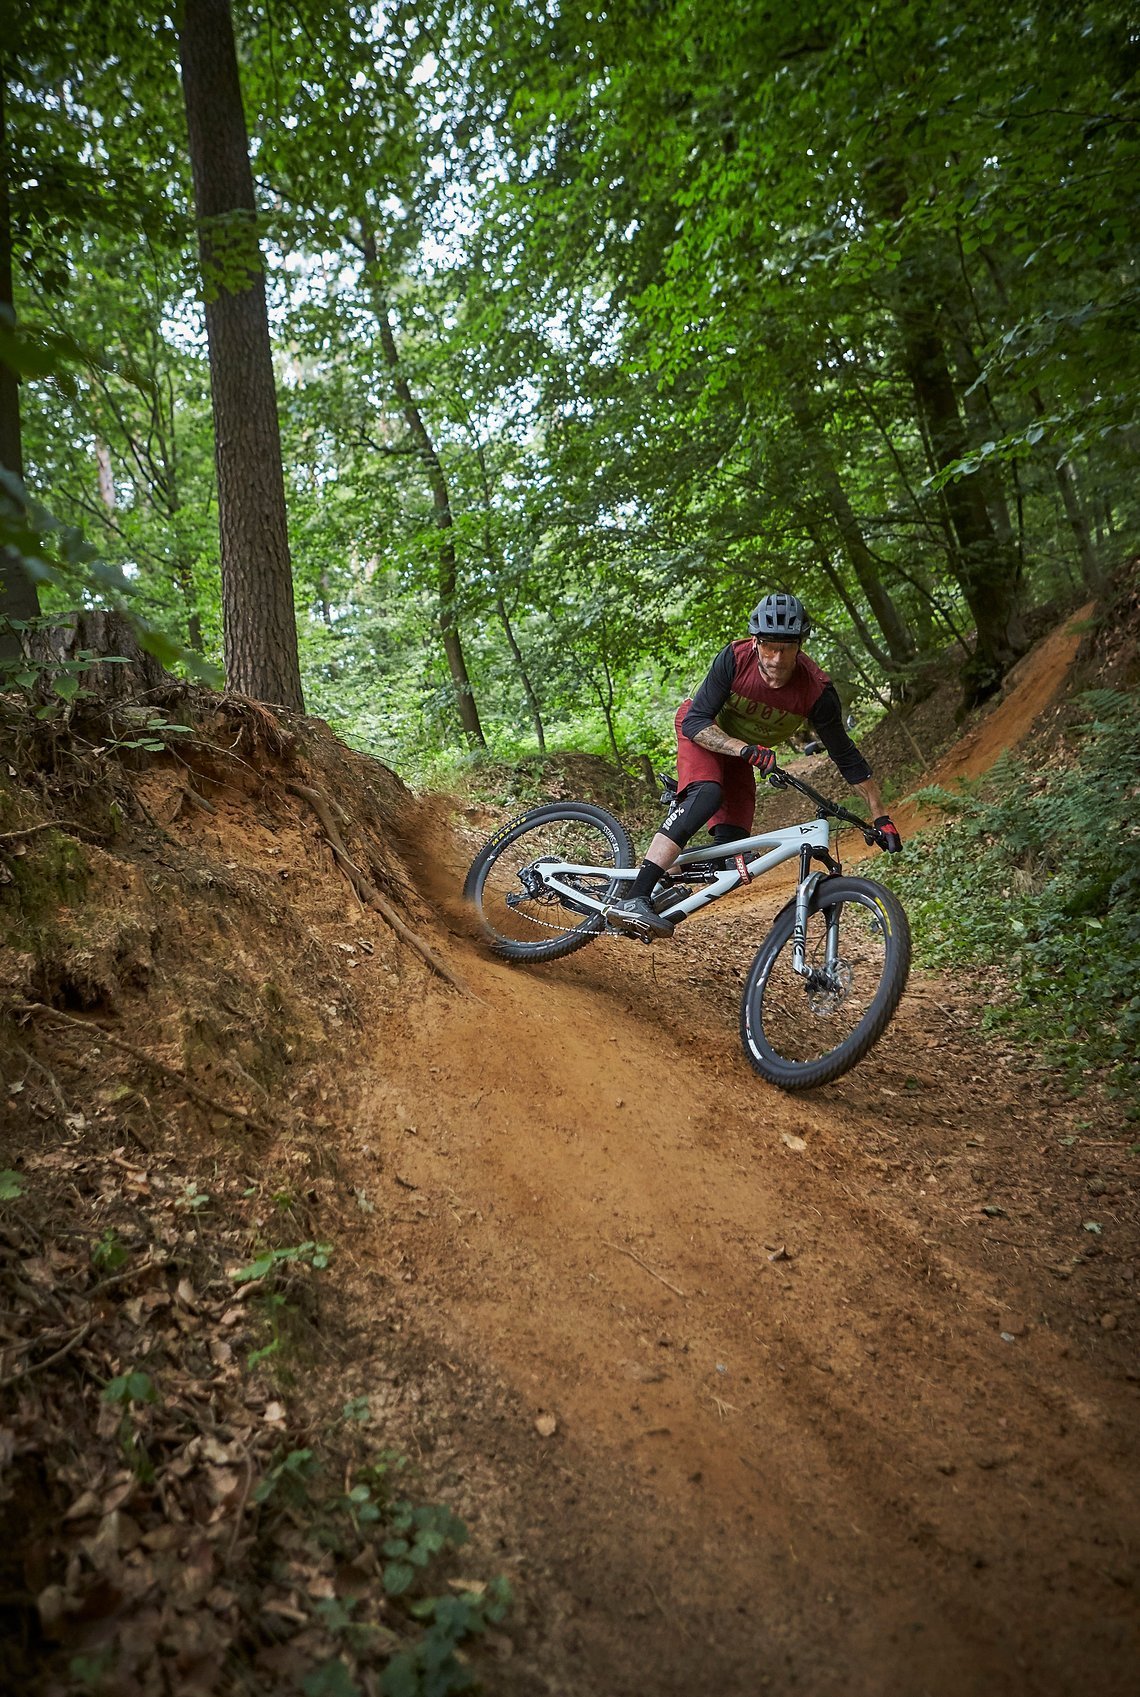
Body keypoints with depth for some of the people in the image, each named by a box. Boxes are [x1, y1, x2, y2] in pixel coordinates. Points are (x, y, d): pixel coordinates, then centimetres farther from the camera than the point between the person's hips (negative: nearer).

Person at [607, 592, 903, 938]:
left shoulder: (817, 691, -28)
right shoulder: (735, 657, -31)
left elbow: (845, 756, -18)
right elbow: (696, 721, -29)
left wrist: (881, 817, -16)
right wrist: (747, 750, -44)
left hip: (741, 750, 4)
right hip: (702, 731, -4)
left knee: (731, 847, -13)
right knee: (707, 794, -34)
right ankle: (633, 901, -43)